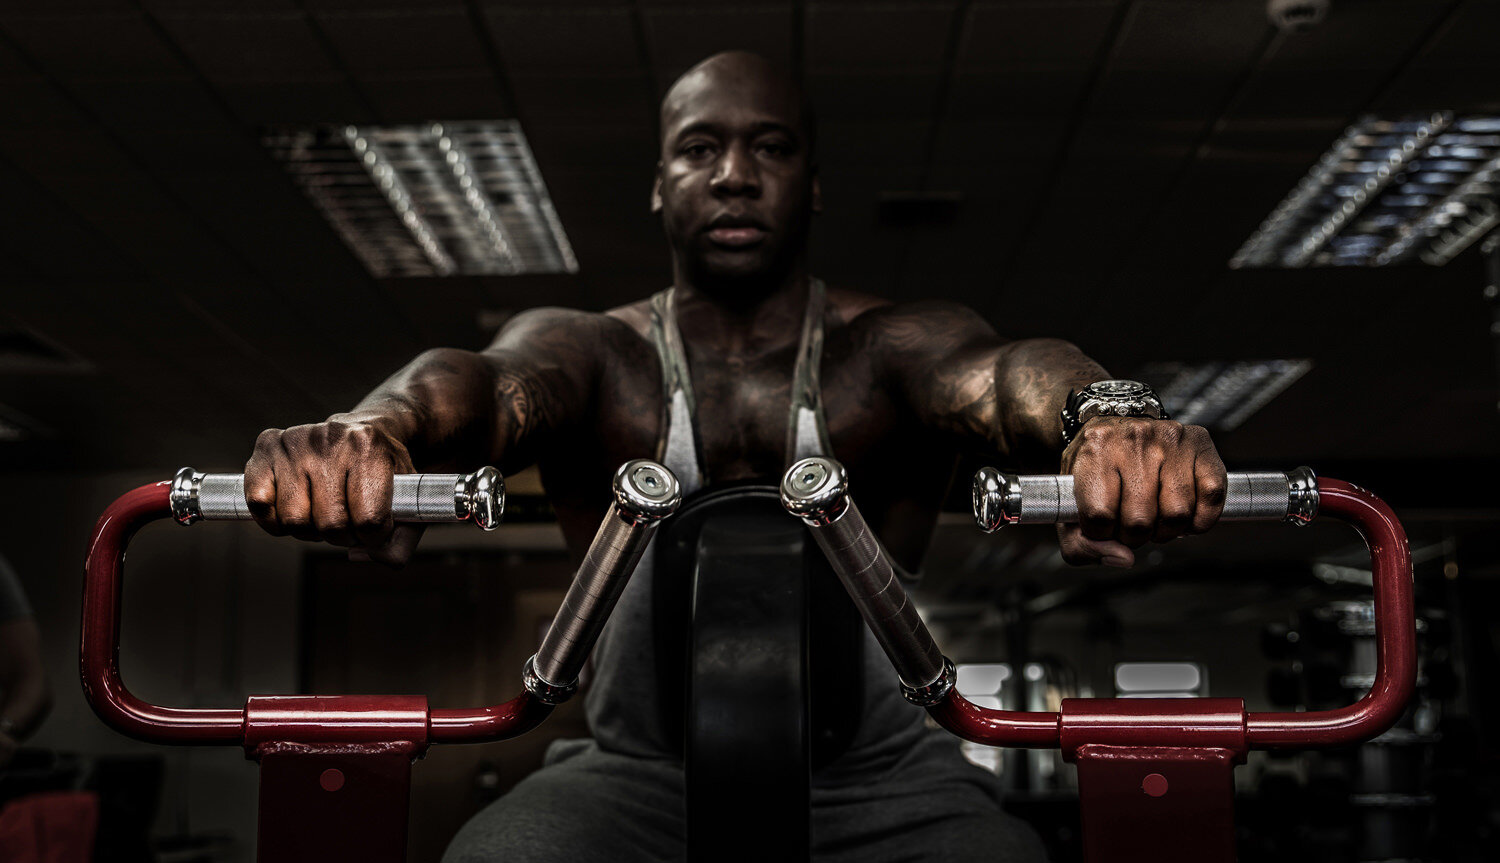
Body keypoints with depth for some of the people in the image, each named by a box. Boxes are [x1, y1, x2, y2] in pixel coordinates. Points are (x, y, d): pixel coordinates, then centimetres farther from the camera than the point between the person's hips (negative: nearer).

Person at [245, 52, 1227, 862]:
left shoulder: (888, 349, 1)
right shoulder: (593, 351, 3)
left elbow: (1003, 369, -22)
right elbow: (488, 379, -20)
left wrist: (1109, 424, -47)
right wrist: (376, 435, -46)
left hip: (876, 779, 0)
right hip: (637, 768, 0)